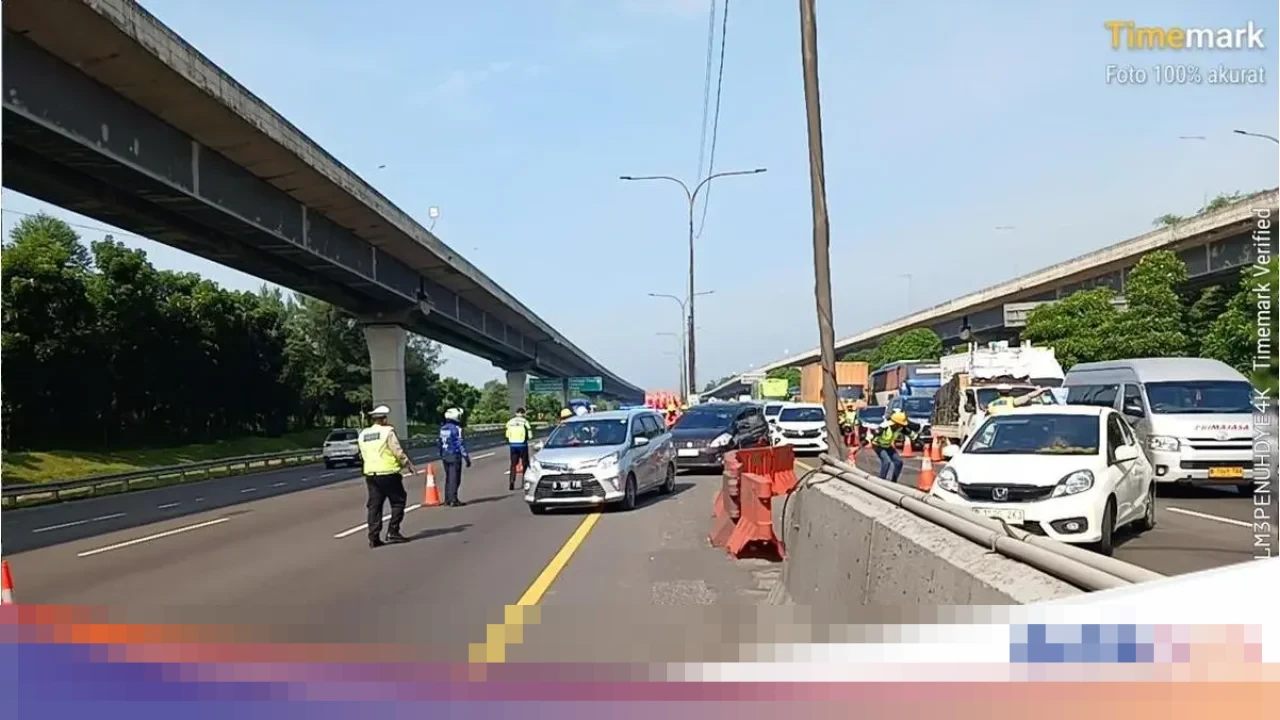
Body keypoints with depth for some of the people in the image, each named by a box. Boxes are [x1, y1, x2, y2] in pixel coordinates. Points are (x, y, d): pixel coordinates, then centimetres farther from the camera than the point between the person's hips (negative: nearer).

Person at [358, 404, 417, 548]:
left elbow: (363, 455, 14)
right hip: (388, 474, -6)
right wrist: (409, 465, -2)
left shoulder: (363, 434, 11)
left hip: (370, 474, 6)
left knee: (374, 506, 8)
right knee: (398, 502, 6)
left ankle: (374, 538, 5)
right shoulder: (388, 432, -8)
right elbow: (398, 452, -11)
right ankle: (392, 532, 0)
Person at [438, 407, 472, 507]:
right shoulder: (456, 429, -15)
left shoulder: (443, 428, 10)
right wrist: (466, 457, -11)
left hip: (445, 456, 8)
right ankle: (453, 500, -7)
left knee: (448, 478, 16)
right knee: (454, 478, -5)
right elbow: (460, 444, -16)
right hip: (454, 456, -8)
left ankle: (447, 499, 22)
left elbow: (441, 443, 14)